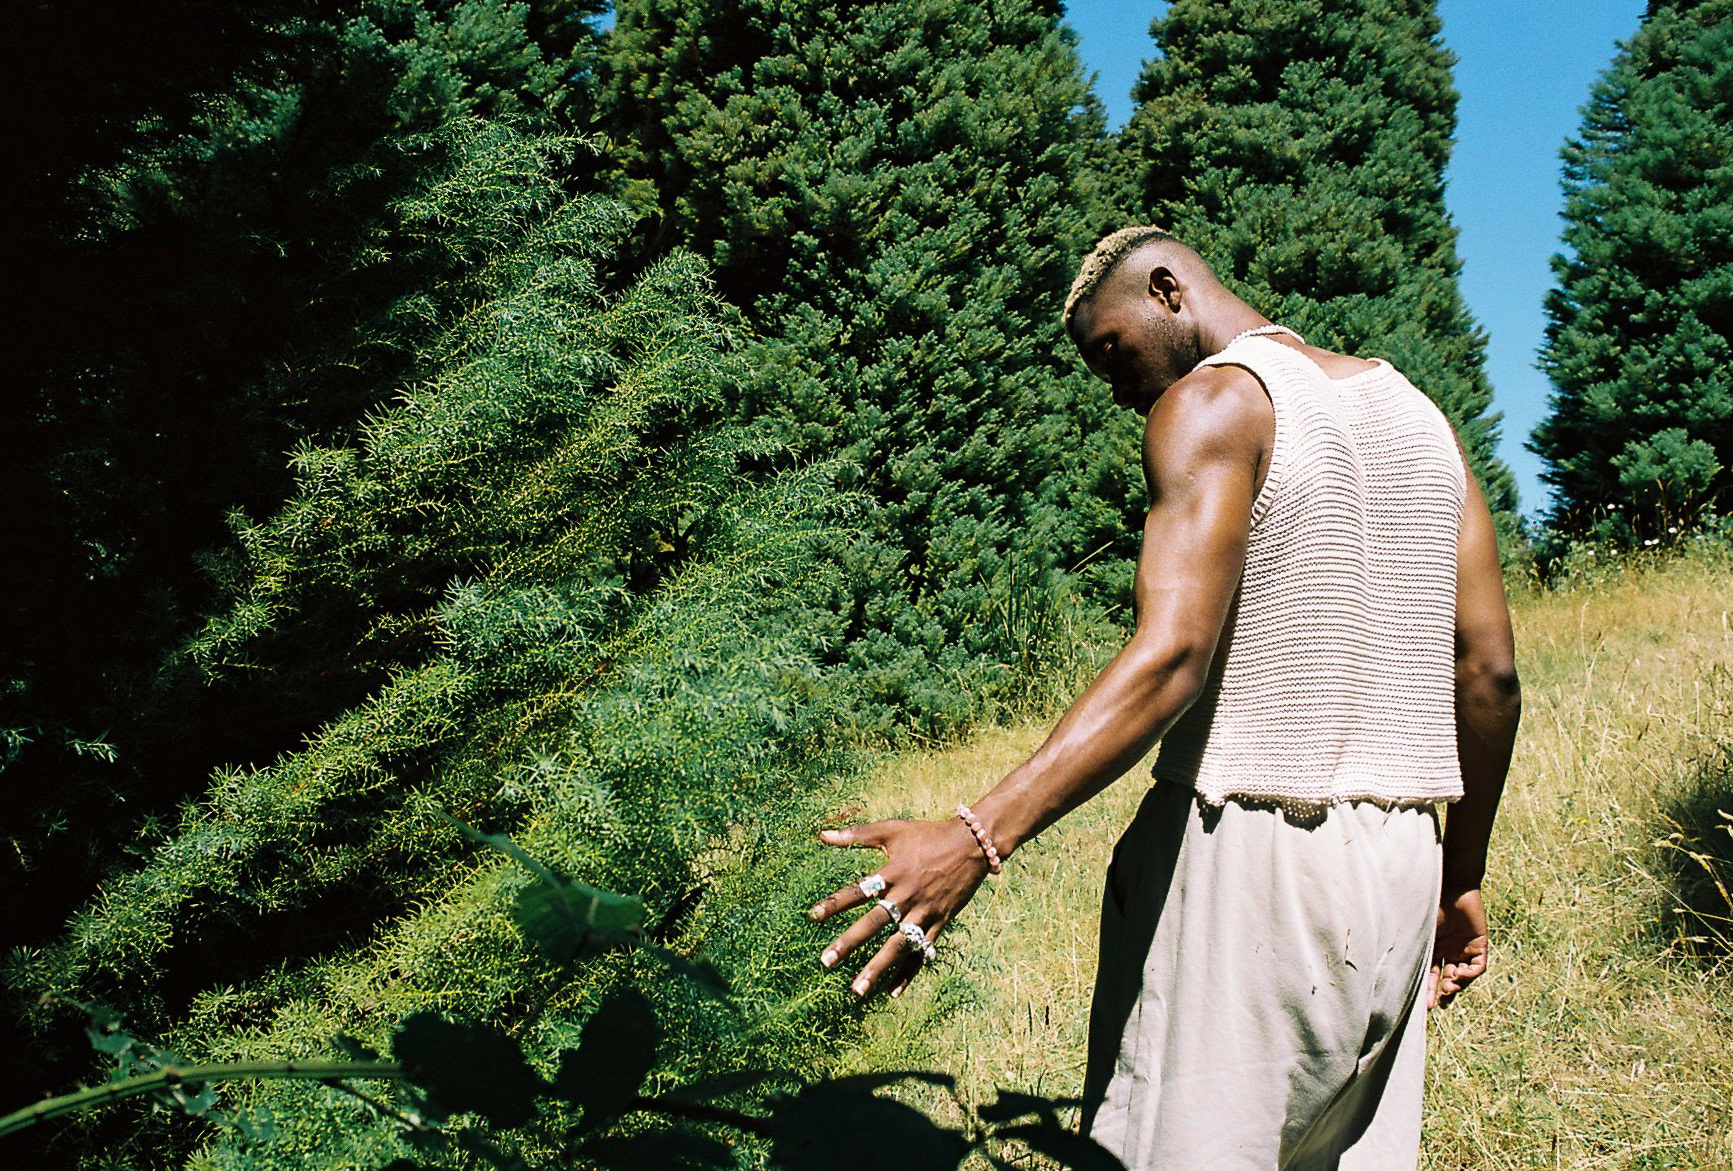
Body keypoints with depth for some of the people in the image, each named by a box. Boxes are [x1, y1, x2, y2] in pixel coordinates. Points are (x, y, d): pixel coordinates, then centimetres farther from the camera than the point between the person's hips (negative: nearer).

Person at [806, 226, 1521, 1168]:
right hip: (1397, 873, 8)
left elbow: (1170, 658, -22)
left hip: (1247, 856, -8)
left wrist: (978, 838, -29)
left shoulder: (1213, 401, -7)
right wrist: (1460, 879, 21)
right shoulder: (1415, 414, 16)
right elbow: (1491, 674, 13)